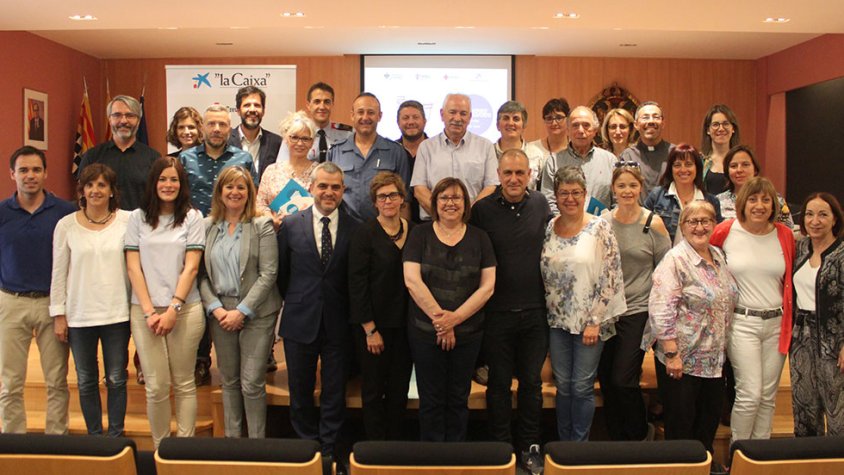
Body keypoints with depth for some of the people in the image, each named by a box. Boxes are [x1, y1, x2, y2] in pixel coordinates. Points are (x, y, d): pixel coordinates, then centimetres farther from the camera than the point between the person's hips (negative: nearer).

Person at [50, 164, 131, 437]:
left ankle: (116, 436, 20)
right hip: (79, 316, 1)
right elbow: (58, 273, 4)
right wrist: (59, 313, 2)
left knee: (116, 380, 6)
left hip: (117, 313, -1)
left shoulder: (128, 221, -3)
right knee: (86, 381, 12)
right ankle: (94, 436, 25)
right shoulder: (66, 225, 0)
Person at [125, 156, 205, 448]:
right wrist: (149, 311, -6)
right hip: (145, 311, 1)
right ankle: (160, 447, 15)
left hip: (185, 310, -1)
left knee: (184, 383, 5)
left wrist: (173, 309, -10)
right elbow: (133, 267, 3)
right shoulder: (138, 217, 7)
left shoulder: (192, 217, 4)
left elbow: (191, 267, -2)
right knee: (156, 387, 1)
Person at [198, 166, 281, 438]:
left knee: (252, 383, -4)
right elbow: (201, 274, 4)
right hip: (220, 313, 4)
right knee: (228, 380, 13)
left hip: (256, 313, -3)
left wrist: (242, 310, -13)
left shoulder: (262, 226, -3)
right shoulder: (207, 226, 7)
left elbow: (268, 274, -9)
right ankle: (232, 438, 27)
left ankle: (257, 442, 11)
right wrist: (215, 308, -9)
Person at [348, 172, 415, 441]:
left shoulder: (415, 232, 5)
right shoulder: (365, 234, -8)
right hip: (374, 325, -4)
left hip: (404, 325, 4)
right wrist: (370, 329, -12)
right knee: (373, 391, 6)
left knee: (400, 390, 11)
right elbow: (357, 284, -10)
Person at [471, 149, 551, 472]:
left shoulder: (540, 204, 2)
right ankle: (500, 446, 25)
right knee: (499, 383, 10)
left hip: (535, 311, 2)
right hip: (497, 312, -2)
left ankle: (530, 446, 28)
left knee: (532, 382, 13)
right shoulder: (482, 210, -7)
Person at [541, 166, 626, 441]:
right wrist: (549, 315, 5)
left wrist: (595, 321, -12)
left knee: (582, 387, 2)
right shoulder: (549, 229, 4)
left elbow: (611, 277, -10)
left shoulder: (599, 228, -8)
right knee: (562, 385, 11)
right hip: (558, 321, 4)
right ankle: (564, 444, 25)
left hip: (590, 322, -4)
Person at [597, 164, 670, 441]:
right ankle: (617, 441, 26)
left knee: (622, 381, -7)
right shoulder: (602, 221, 4)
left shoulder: (653, 223, -3)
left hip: (638, 312, -3)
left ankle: (641, 433, 20)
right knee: (606, 380, 7)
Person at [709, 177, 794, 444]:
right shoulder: (726, 231, -5)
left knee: (768, 395, 10)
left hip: (776, 322, 4)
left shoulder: (785, 235, 5)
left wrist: (790, 319, 11)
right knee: (750, 394, -8)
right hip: (742, 322, -3)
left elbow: (790, 281, 15)